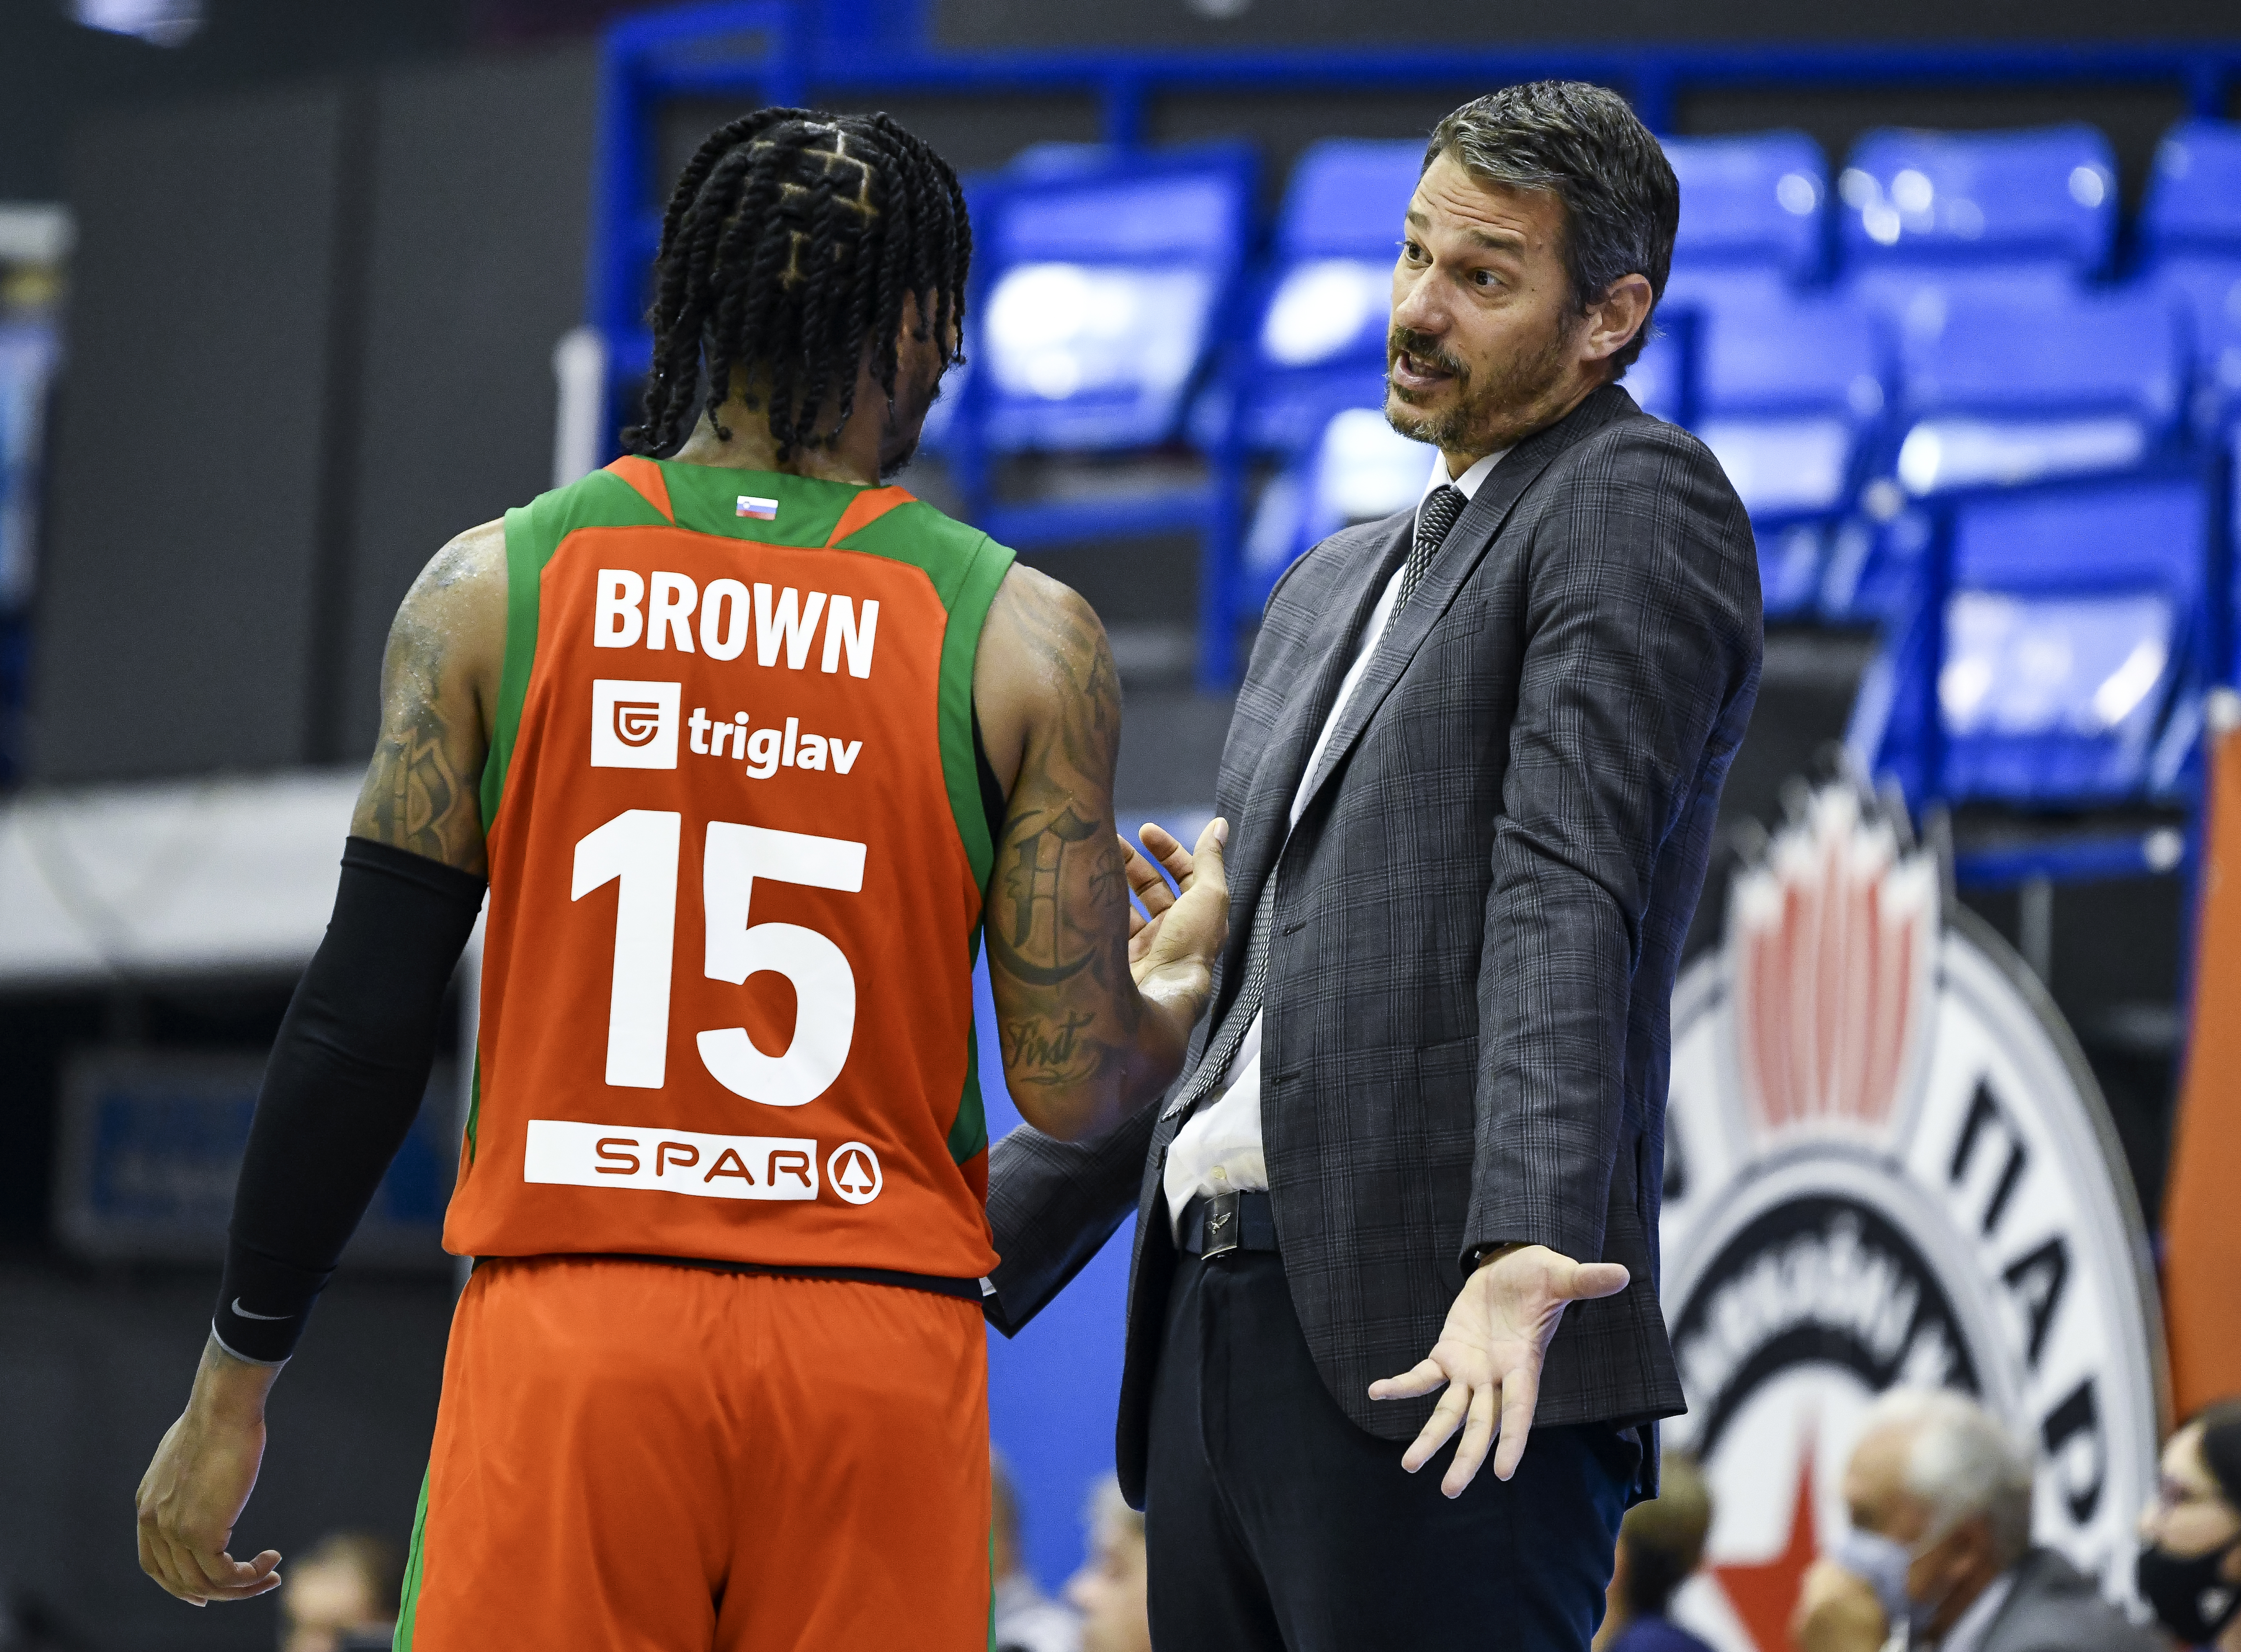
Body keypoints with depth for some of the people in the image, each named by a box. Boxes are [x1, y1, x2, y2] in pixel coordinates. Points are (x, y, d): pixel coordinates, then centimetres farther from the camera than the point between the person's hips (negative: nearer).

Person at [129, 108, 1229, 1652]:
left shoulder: (497, 587, 1)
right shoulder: (1025, 637, 1)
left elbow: (363, 1025, 0)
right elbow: (1075, 1087, -1)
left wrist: (237, 1379, 7)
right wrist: (1182, 970, 23)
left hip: (567, 1332, 0)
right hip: (875, 1350, 0)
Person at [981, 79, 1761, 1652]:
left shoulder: (1638, 503, 0)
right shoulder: (1333, 589, 26)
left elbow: (1570, 894, -15)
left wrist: (1526, 1246, -27)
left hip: (1435, 1343, -8)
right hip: (1216, 1330, 8)